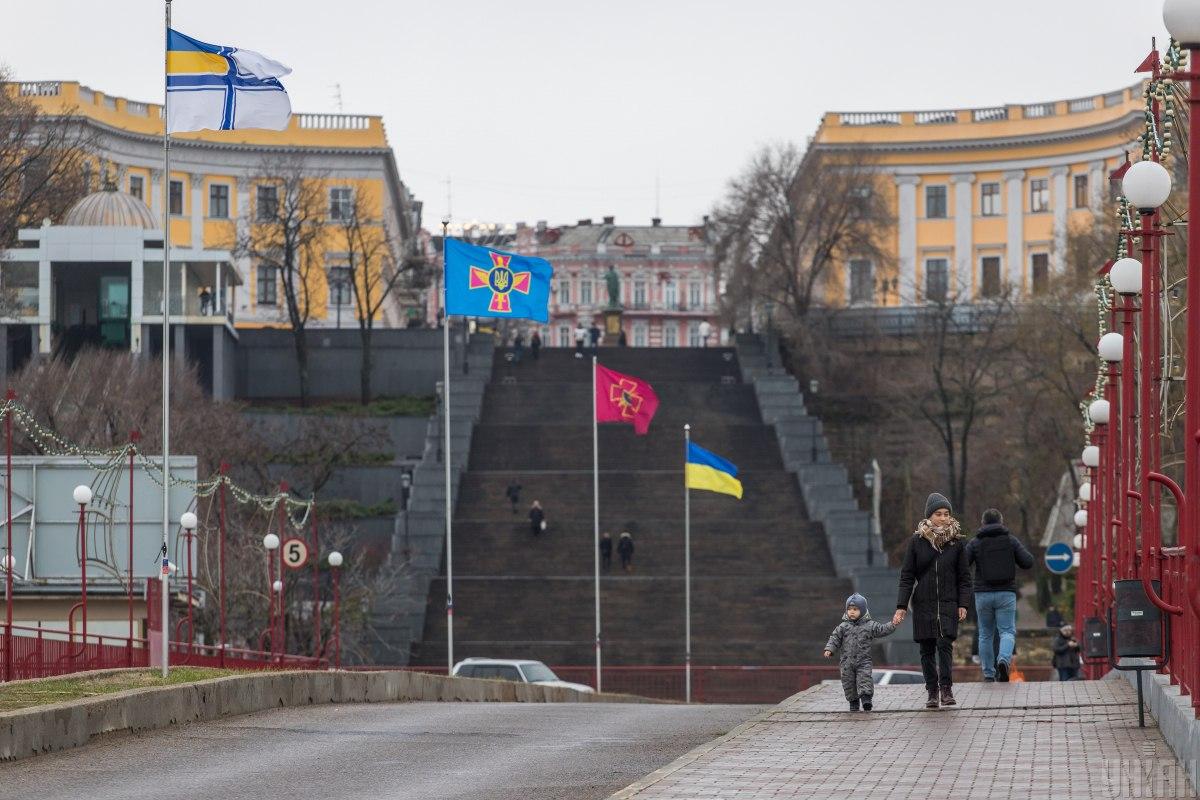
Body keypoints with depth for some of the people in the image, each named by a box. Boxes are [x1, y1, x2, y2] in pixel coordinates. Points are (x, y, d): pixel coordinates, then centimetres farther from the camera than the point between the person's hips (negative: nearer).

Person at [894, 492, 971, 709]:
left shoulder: (956, 541, 3)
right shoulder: (916, 541, 1)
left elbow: (964, 576, 6)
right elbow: (907, 576, 2)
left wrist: (963, 604, -2)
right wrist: (901, 606, -4)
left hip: (948, 604, -1)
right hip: (923, 604, 1)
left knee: (945, 644, -14)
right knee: (927, 649, 3)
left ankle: (946, 688, -10)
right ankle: (932, 691, 10)